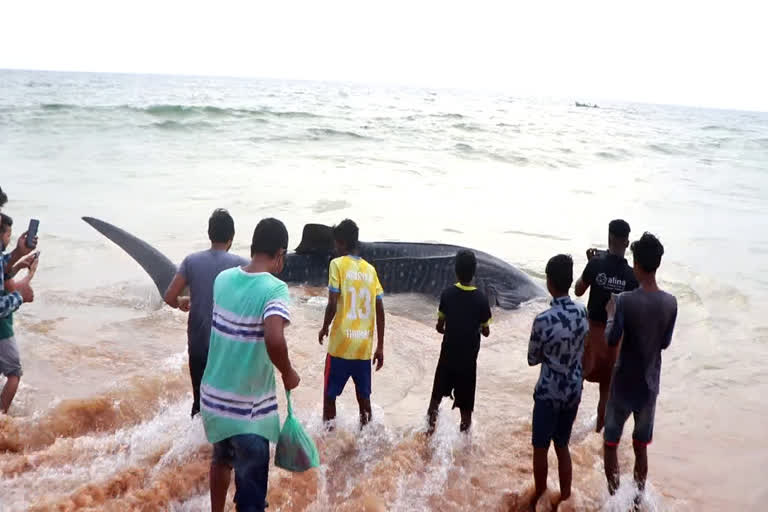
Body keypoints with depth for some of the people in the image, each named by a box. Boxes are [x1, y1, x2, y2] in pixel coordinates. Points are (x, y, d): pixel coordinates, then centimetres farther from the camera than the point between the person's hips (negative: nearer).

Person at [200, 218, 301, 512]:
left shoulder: (223, 278, 1)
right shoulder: (274, 289, -19)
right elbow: (273, 339, -35)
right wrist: (288, 374, -17)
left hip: (213, 397, 7)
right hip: (249, 409, -7)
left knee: (222, 460, 33)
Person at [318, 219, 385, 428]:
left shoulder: (337, 264, -5)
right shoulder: (370, 269, 8)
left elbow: (333, 304, -12)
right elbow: (379, 310, 6)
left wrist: (324, 328, 6)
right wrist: (380, 347, 12)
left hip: (341, 344, -4)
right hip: (365, 347, 4)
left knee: (329, 395, 8)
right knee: (363, 396, 16)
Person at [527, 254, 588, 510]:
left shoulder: (543, 320, -23)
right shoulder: (583, 313, -6)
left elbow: (532, 359, -9)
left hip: (548, 393, -5)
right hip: (574, 391, 5)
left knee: (540, 448, 13)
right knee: (562, 445, 20)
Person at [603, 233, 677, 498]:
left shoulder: (625, 300, -21)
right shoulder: (670, 302, -8)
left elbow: (611, 341, -16)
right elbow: (665, 343, 3)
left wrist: (611, 315, -1)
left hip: (623, 386, -4)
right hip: (650, 386, 4)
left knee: (611, 443, 14)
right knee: (641, 447, 19)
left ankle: (612, 495, 20)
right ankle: (639, 496, 30)